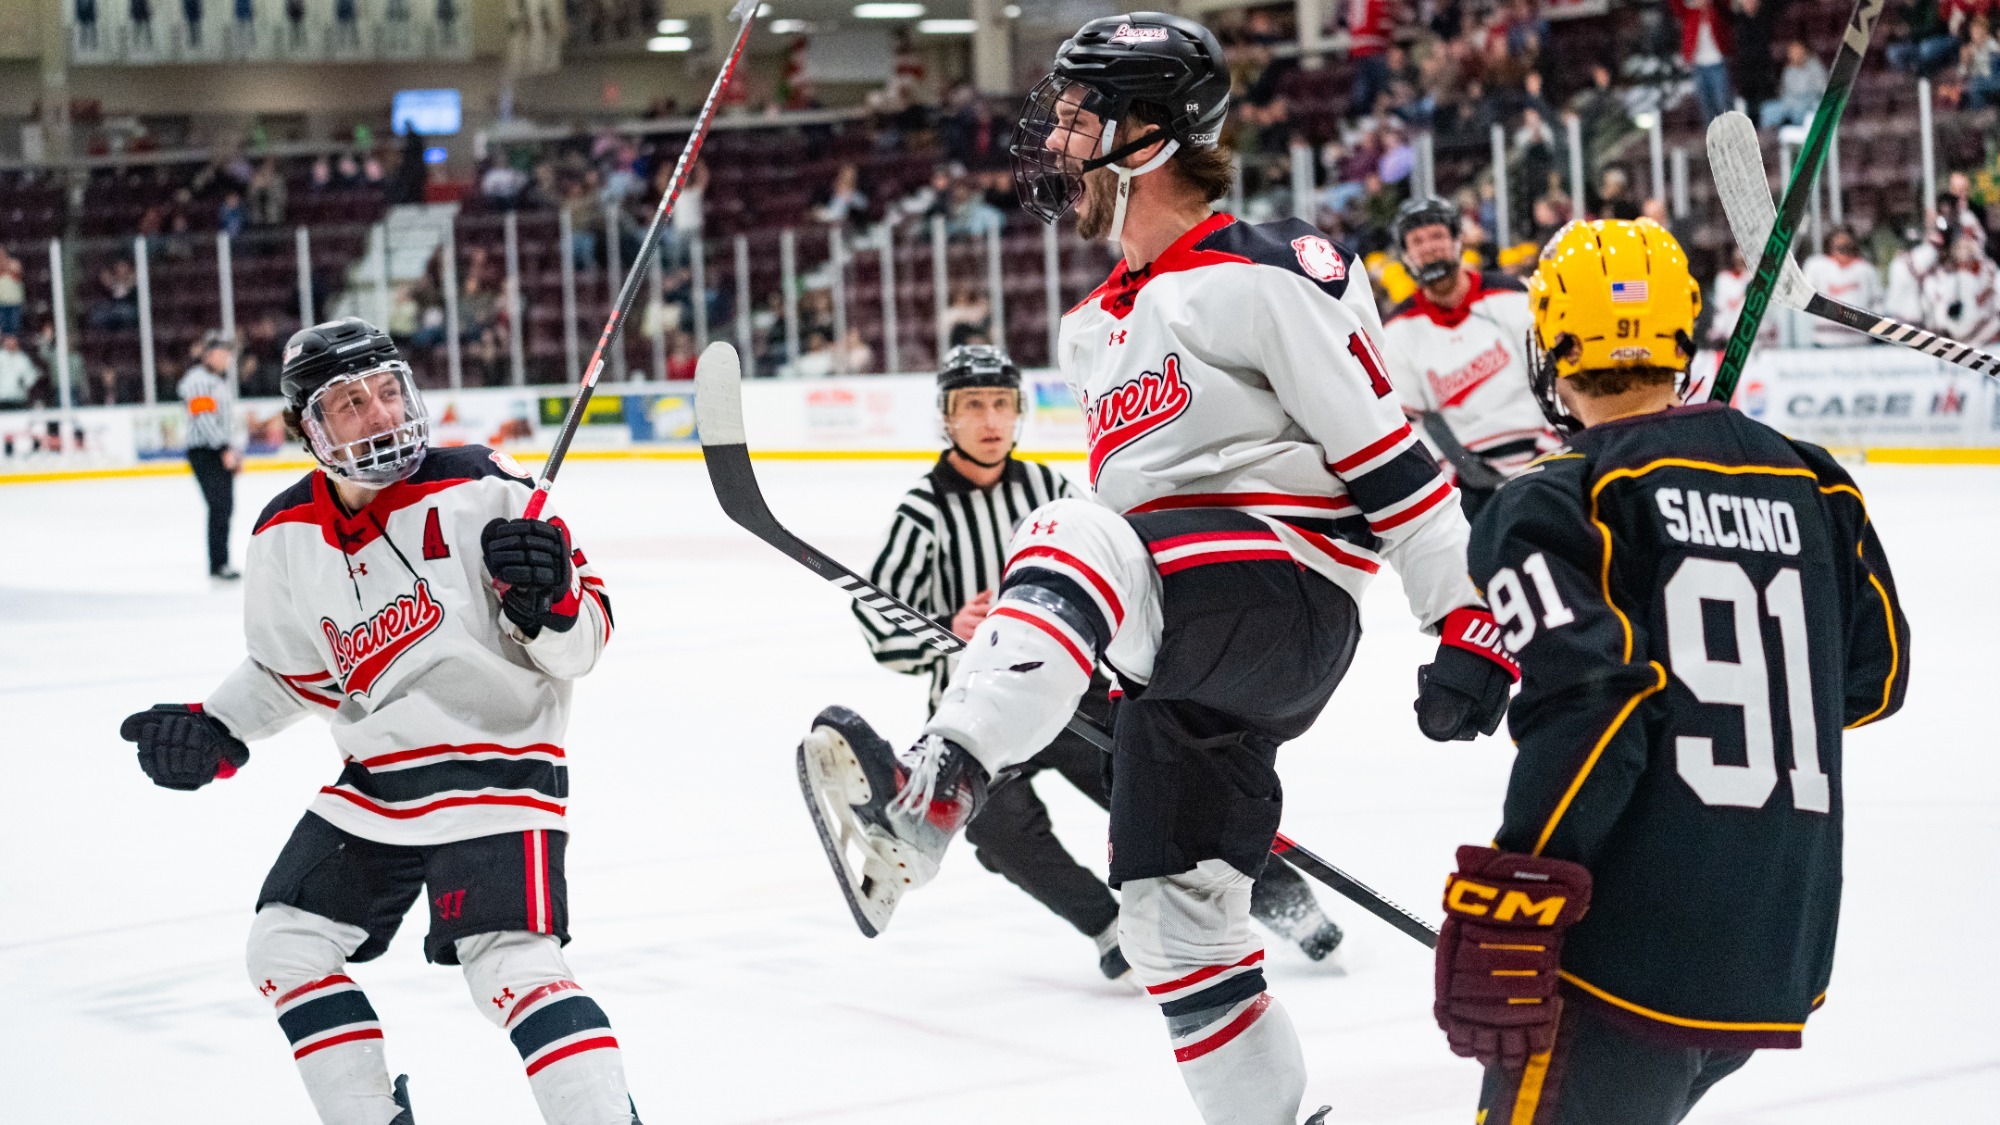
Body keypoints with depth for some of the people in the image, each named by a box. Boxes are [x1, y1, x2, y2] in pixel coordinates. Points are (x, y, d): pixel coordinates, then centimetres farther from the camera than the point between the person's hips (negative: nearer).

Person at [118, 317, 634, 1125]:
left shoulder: (483, 491, -15)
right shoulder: (287, 536, 1)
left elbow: (579, 645, -12)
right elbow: (291, 671, 17)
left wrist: (548, 596, -33)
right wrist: (212, 733, 3)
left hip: (496, 766, -7)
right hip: (373, 782, 7)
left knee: (513, 968, -22)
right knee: (285, 949, 9)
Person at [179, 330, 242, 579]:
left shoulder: (221, 381, 20)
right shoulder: (197, 380, -11)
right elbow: (204, 419, -19)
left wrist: (234, 452, 21)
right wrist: (225, 449, -22)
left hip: (223, 453, 9)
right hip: (205, 453, -9)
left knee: (225, 507, 8)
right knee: (219, 506, -13)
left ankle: (221, 562, 13)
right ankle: (218, 565, -11)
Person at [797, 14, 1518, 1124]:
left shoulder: (1266, 273, -6)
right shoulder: (1096, 330, 21)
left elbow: (1391, 459, -10)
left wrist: (1470, 625, -15)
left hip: (1285, 604, -9)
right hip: (1185, 664, 9)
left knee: (1071, 543, -35)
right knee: (1173, 918, 6)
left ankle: (923, 805, -54)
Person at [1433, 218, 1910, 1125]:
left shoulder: (1559, 509, -8)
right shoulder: (1808, 483, 10)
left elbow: (1591, 709, -20)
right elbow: (1873, 674, 18)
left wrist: (1506, 908, -21)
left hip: (1632, 961, -7)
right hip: (1781, 960, 7)